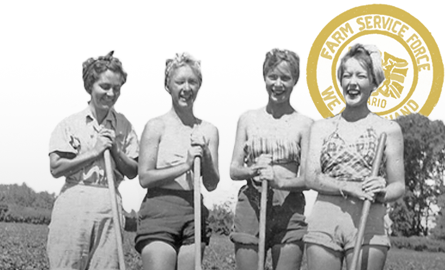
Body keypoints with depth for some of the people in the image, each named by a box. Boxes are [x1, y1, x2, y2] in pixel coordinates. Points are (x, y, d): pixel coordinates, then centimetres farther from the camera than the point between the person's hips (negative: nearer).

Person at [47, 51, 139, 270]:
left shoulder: (123, 126, 11)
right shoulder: (70, 124, 4)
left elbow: (133, 172, 10)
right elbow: (56, 168, -4)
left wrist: (115, 150, -6)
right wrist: (94, 152, -8)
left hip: (109, 206, 2)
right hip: (73, 203, -2)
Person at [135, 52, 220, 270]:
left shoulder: (208, 131, 11)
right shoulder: (156, 126, 0)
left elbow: (211, 184, 9)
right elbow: (144, 177, -7)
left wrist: (205, 157, -9)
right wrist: (185, 166, -14)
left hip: (194, 213, 4)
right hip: (159, 212, -4)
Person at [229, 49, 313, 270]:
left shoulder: (304, 124, 3)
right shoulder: (248, 119, 11)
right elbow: (234, 170, 9)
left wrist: (280, 182, -20)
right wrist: (252, 171, -12)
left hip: (289, 209, -1)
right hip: (251, 206, 2)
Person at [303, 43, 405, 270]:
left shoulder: (388, 130, 8)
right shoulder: (321, 128, 13)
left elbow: (399, 186, 6)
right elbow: (311, 177, 2)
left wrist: (381, 193, -17)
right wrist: (349, 188, -14)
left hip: (368, 225, -1)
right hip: (323, 222, 2)